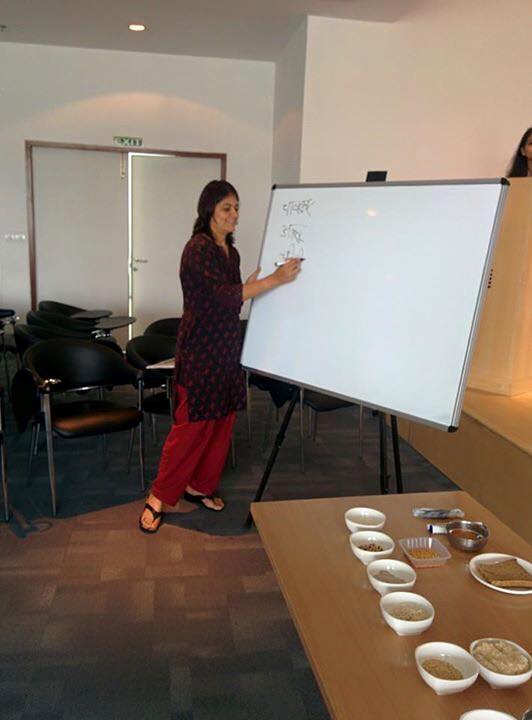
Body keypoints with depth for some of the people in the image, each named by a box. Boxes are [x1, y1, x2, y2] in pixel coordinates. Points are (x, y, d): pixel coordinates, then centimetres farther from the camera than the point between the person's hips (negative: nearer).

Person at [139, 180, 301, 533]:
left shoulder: (231, 252, 12)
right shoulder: (198, 249, -14)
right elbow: (220, 295, -26)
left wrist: (255, 282, 5)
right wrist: (274, 279, -28)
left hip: (228, 349, 8)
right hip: (200, 350, -8)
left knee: (223, 423, 12)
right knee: (192, 425, -4)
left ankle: (199, 486, 28)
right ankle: (159, 498, 11)